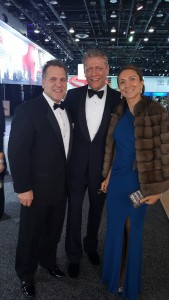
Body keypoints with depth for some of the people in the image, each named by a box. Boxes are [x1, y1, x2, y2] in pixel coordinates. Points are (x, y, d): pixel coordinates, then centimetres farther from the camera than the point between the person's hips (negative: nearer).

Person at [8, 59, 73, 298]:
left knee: (54, 230, 22)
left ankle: (48, 261, 48)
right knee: (31, 233, 14)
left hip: (61, 186, 6)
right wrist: (23, 188, -19)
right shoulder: (27, 110, -17)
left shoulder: (67, 110, 5)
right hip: (37, 187, -6)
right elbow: (17, 152, -19)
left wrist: (69, 179, 8)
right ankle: (26, 275, 37)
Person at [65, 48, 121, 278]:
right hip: (76, 166, 0)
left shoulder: (118, 98, -8)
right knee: (74, 212, 12)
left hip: (102, 167, 0)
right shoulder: (73, 95, -5)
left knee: (96, 210, 20)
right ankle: (74, 255, 35)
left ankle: (91, 245, 47)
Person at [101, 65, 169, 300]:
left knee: (133, 231, 12)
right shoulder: (118, 113, 1)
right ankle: (115, 276, 42)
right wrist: (108, 175, 9)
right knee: (115, 229, 17)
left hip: (139, 182, -4)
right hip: (117, 180, 5)